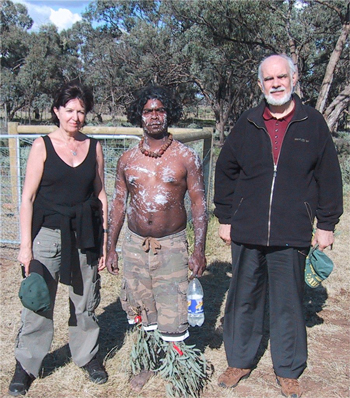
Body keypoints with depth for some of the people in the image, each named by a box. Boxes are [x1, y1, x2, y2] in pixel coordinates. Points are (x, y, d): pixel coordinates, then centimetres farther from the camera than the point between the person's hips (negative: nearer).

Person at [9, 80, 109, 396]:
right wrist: (25, 245, -7)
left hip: (84, 235, 2)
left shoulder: (94, 147, 6)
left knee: (86, 300, 11)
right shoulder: (42, 146, -2)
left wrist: (103, 241, 7)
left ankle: (88, 355, 30)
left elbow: (100, 195, 9)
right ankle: (26, 365, 20)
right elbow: (28, 197, -3)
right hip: (48, 233, -2)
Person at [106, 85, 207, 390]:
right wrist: (111, 247, 9)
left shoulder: (186, 157, -4)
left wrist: (199, 249, -9)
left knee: (172, 314, -4)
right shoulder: (127, 159, 4)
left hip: (171, 245, -3)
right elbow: (118, 203, 11)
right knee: (140, 312, 13)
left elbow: (199, 204, -2)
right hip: (135, 244, 3)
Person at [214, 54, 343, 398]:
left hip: (292, 235, -1)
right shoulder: (247, 124, 6)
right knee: (243, 299, 13)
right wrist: (225, 218, 8)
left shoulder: (313, 124, 2)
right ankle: (240, 361, 32)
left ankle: (288, 370, 28)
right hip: (246, 232, 2)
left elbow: (329, 177, 5)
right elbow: (225, 172, 11)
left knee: (288, 302, 10)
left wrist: (326, 224, 4)